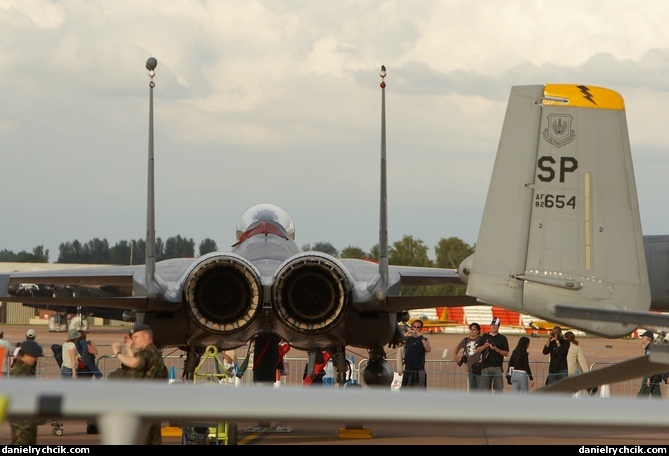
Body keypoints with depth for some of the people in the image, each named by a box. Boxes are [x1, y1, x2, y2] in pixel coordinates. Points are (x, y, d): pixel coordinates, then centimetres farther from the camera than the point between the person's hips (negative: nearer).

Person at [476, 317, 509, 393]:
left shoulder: (503, 338, 7)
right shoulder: (484, 337, 12)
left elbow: (506, 353, 2)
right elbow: (477, 350, 9)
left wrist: (496, 349, -14)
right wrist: (485, 346, -10)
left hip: (497, 367, -2)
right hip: (485, 366, 2)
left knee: (499, 389, -5)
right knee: (485, 389, 1)